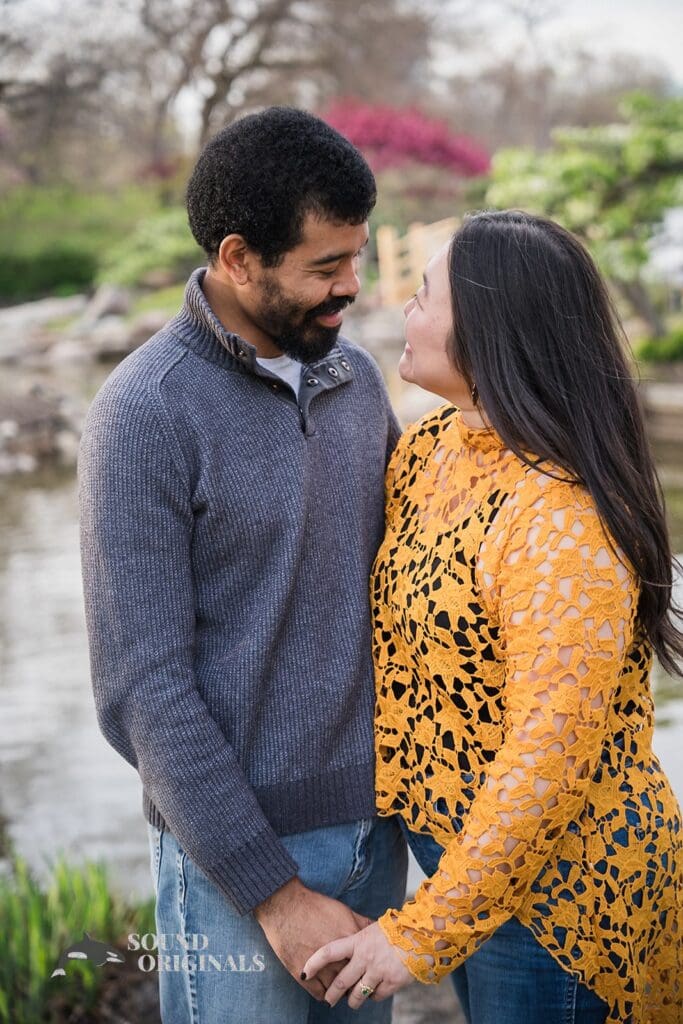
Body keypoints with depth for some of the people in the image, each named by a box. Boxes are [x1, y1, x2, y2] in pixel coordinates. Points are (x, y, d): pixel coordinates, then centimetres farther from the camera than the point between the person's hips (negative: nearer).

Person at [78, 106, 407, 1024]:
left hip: (375, 825, 6)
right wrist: (275, 894, -15)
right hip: (236, 849, -6)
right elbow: (143, 690, -17)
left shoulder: (354, 377, 3)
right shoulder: (144, 415, -16)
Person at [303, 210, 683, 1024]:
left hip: (552, 873, -8)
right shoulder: (427, 447, -2)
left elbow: (551, 752, -29)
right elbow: (393, 621, 9)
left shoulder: (558, 519, -28)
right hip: (454, 837, 8)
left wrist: (422, 933, -25)